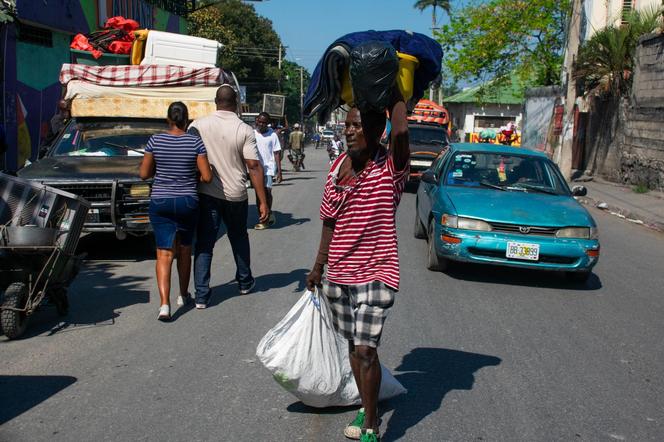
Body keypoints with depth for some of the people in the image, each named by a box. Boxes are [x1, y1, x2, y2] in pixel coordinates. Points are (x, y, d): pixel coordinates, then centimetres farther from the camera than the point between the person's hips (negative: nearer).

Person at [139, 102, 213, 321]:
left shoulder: (155, 141, -5)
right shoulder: (196, 142, -8)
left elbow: (144, 174, 0)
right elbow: (207, 177, -9)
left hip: (160, 202, 0)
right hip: (187, 202, 0)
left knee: (164, 254, -1)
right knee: (184, 250, 19)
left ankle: (164, 304, -14)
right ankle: (183, 295, 34)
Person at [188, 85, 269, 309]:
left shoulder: (198, 125, -4)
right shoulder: (245, 130, -8)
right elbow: (254, 167, -11)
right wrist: (262, 202, -8)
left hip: (206, 193, 0)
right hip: (235, 194, 0)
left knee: (204, 243, 5)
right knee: (239, 238, 21)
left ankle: (201, 295, 0)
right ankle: (244, 282, 36)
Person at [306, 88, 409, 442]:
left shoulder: (390, 169, -14)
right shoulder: (337, 166, 4)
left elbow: (401, 131, -37)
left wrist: (393, 88, -23)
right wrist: (318, 267, 17)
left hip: (375, 274, -6)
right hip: (337, 275, 6)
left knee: (365, 350, -11)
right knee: (353, 346, 17)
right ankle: (367, 407, 36)